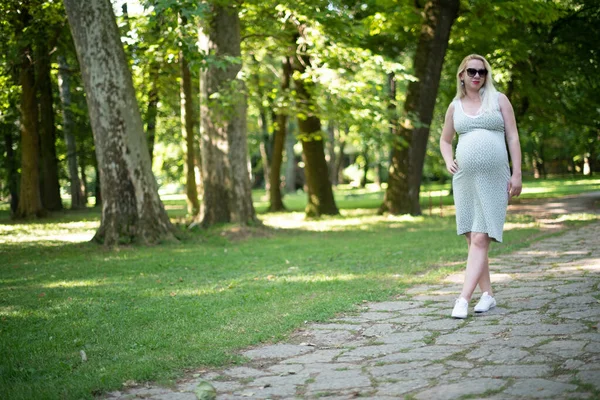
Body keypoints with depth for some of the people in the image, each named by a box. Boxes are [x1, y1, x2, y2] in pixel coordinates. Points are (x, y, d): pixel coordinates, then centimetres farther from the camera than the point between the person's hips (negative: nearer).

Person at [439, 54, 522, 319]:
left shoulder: (499, 99, 5)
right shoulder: (455, 106, 12)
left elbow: (513, 137, 2)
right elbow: (445, 140, 25)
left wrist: (517, 173, -5)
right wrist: (448, 161, 5)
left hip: (493, 178, -4)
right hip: (464, 178, 4)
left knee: (480, 239, -11)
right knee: (473, 239, 5)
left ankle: (463, 298, -16)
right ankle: (487, 294, 15)